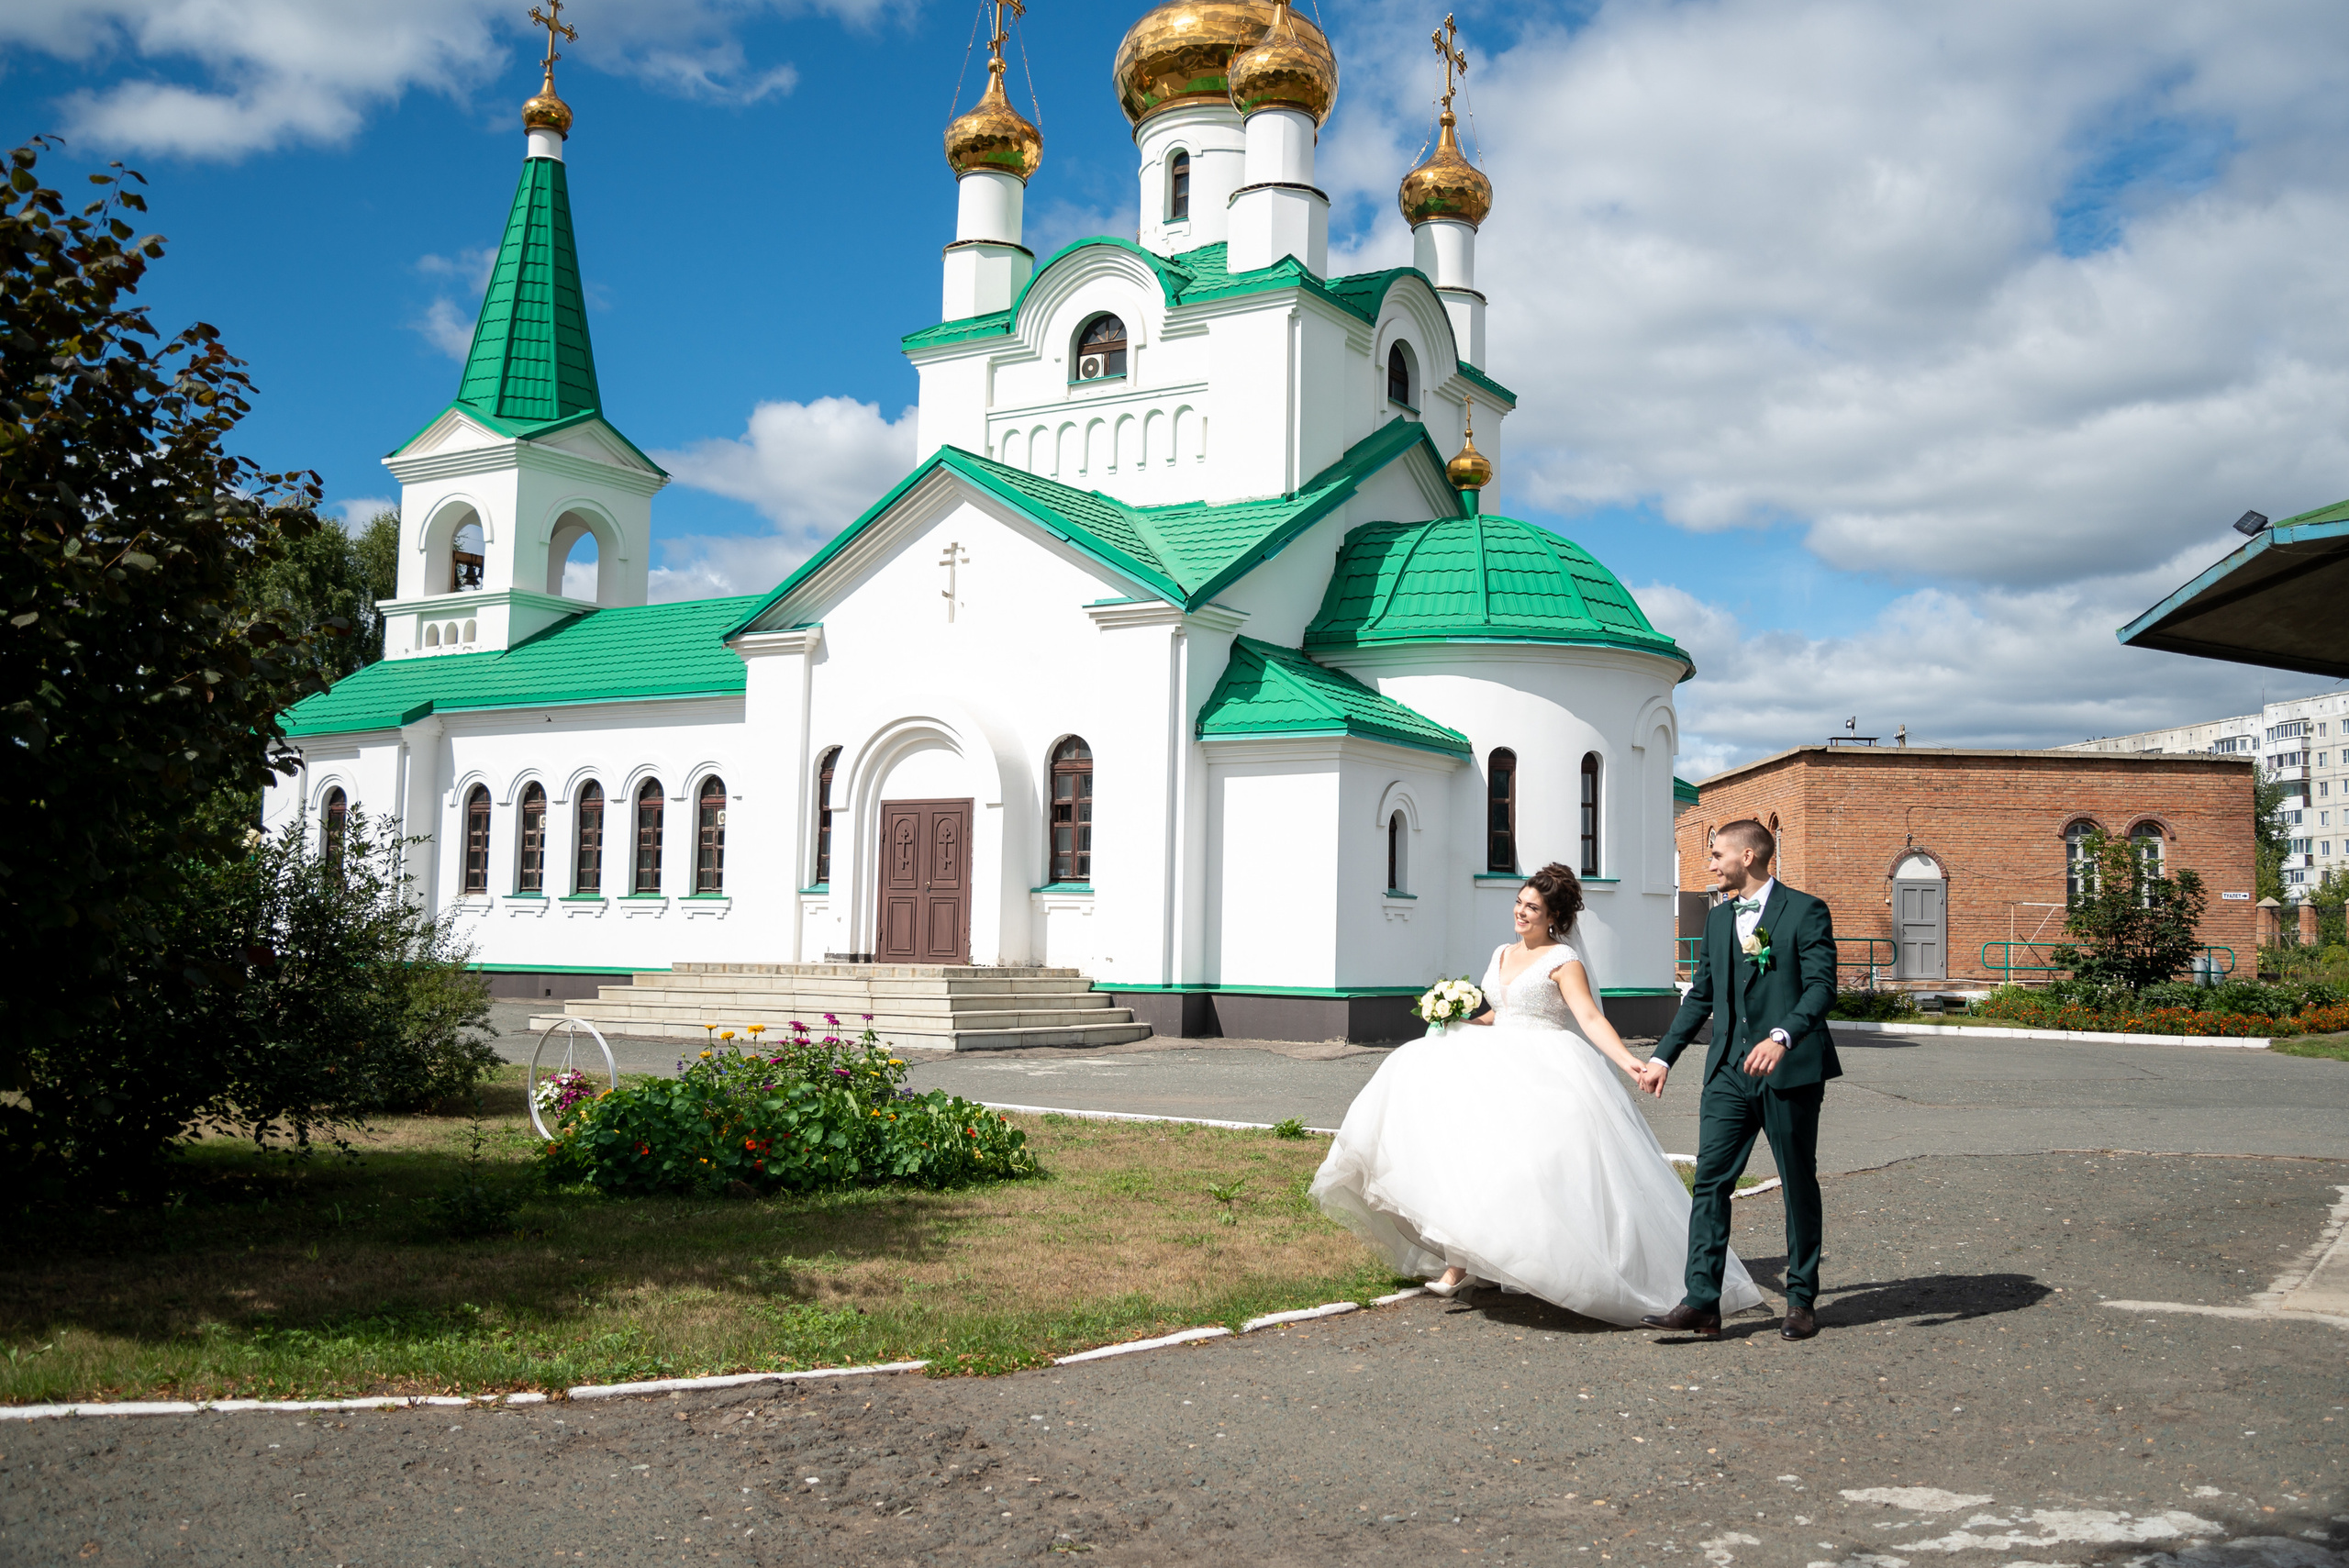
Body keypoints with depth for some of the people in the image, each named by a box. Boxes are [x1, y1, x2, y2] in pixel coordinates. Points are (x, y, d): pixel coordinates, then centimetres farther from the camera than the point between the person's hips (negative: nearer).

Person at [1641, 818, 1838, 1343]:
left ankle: (1801, 1301, 20)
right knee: (1710, 1180, -4)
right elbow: (1700, 997, 20)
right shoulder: (1716, 919, 14)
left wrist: (1782, 1036, -29)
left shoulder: (1806, 911, -5)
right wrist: (1664, 1055, 17)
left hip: (1790, 1070, -5)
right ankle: (1701, 1303, -5)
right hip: (1728, 1070, 5)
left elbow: (1821, 986, -14)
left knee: (1799, 1186, 7)